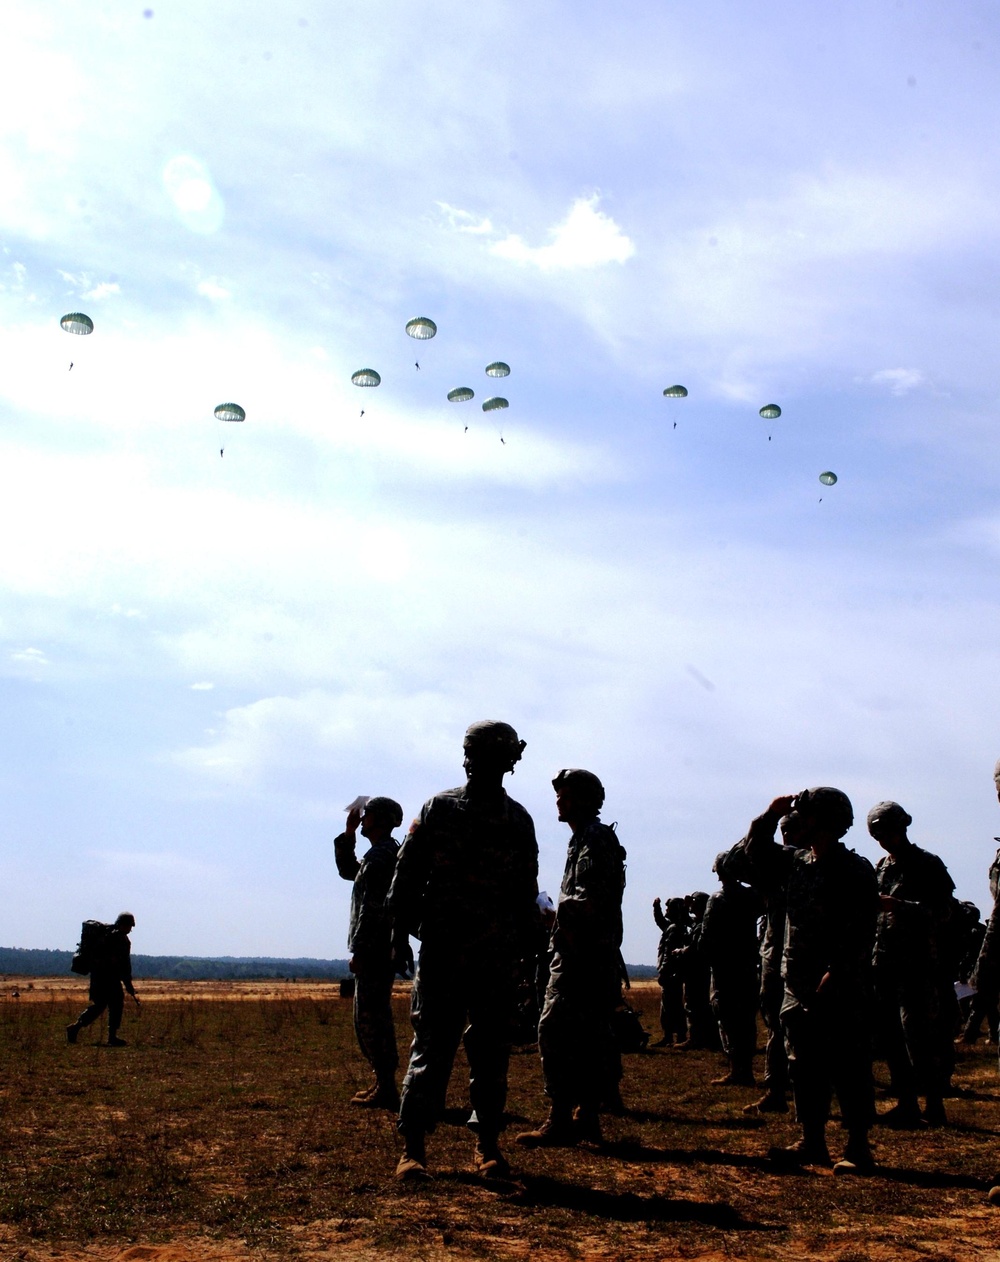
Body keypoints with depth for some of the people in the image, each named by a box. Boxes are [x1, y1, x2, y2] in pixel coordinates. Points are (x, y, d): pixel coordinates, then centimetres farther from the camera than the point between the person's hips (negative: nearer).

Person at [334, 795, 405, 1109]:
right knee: (375, 1017, 16)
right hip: (378, 950, 11)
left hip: (374, 951, -11)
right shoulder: (381, 855, 17)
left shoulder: (382, 856, -15)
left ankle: (385, 1090, -4)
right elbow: (348, 870, 32)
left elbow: (373, 908, -22)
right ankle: (383, 1084, 23)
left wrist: (358, 952, -20)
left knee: (370, 1018, -7)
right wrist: (348, 835, 20)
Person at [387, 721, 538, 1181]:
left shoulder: (518, 821, 6)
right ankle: (413, 1147, 3)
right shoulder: (438, 809, 1)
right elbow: (407, 875, 1)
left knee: (491, 1055, 7)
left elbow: (525, 891, 10)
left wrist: (524, 944, 9)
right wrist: (401, 933, -3)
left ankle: (488, 1144, 17)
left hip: (497, 959, 2)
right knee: (431, 1050, -2)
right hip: (440, 952, -1)